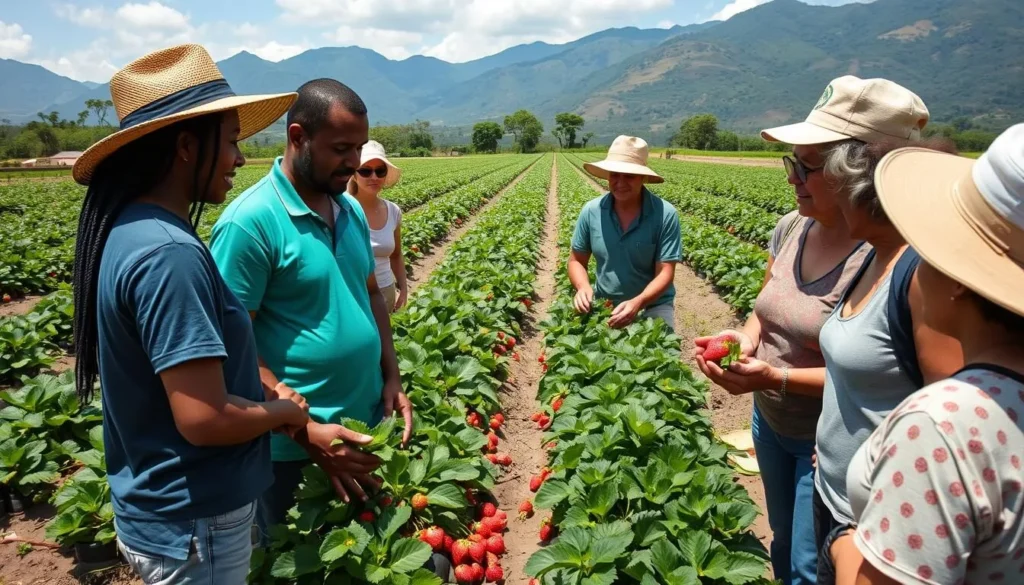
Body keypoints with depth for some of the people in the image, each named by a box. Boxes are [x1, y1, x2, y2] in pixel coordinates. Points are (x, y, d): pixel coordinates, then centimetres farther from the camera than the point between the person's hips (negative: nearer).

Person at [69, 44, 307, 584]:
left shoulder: (128, 228, 2)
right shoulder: (168, 253, -28)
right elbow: (204, 419, -30)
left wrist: (263, 389, 3)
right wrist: (282, 411, -11)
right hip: (193, 525, -9)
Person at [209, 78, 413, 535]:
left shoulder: (351, 210, 5)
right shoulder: (250, 221, -18)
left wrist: (391, 378, 5)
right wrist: (306, 430, -21)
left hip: (366, 426, 7)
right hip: (292, 446, -6)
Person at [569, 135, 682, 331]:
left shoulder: (665, 214, -15)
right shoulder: (591, 211, -6)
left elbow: (665, 273, -15)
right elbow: (576, 260, 4)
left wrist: (637, 303, -33)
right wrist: (583, 287, -18)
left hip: (652, 304, -2)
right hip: (605, 304, 3)